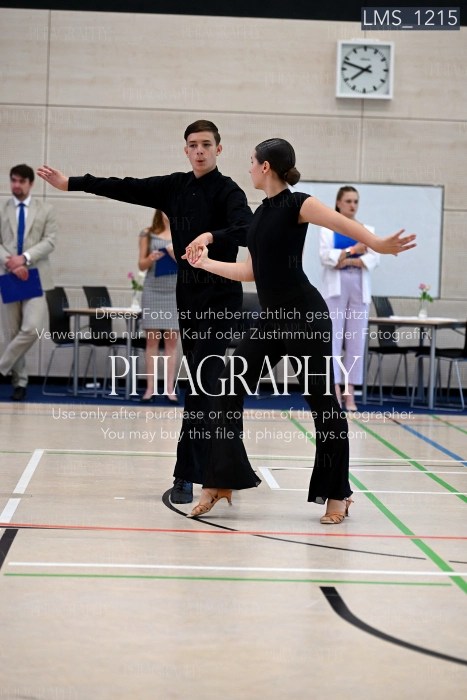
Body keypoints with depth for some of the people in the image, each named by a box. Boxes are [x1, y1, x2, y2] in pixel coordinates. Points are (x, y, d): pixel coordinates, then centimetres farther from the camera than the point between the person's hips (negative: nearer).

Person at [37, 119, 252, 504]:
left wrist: (213, 236, -42)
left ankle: (187, 476, -10)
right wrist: (72, 183, 13)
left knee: (201, 388, -10)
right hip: (188, 296, 6)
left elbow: (248, 230, -25)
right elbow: (127, 189, 13)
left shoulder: (227, 191, -9)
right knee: (205, 386, 9)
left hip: (219, 299, -6)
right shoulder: (176, 186, 9)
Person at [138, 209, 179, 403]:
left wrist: (176, 256, -15)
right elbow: (141, 265, 7)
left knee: (171, 340, 0)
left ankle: (170, 388, 2)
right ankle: (150, 388, 3)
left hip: (175, 290, 0)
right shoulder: (148, 233, 6)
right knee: (152, 339, 0)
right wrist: (150, 259, -14)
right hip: (153, 289, 0)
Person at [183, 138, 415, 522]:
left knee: (323, 401, 0)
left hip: (305, 317, -8)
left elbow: (344, 224, -23)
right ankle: (221, 482, 9)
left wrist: (379, 244, -42)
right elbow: (250, 271, 22)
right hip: (272, 321, 8)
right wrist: (204, 262, 31)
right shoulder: (261, 213, 15)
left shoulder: (297, 204, -8)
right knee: (230, 391, 3)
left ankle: (337, 494, 11)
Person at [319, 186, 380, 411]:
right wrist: (352, 251, -13)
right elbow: (325, 256, -6)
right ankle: (335, 389, -8)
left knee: (356, 340, -1)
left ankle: (349, 392, 1)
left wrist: (347, 260, -12)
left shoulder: (367, 230, 12)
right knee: (334, 337, -8)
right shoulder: (328, 228, 6)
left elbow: (374, 259, 0)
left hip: (359, 288, 3)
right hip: (335, 287, -2)